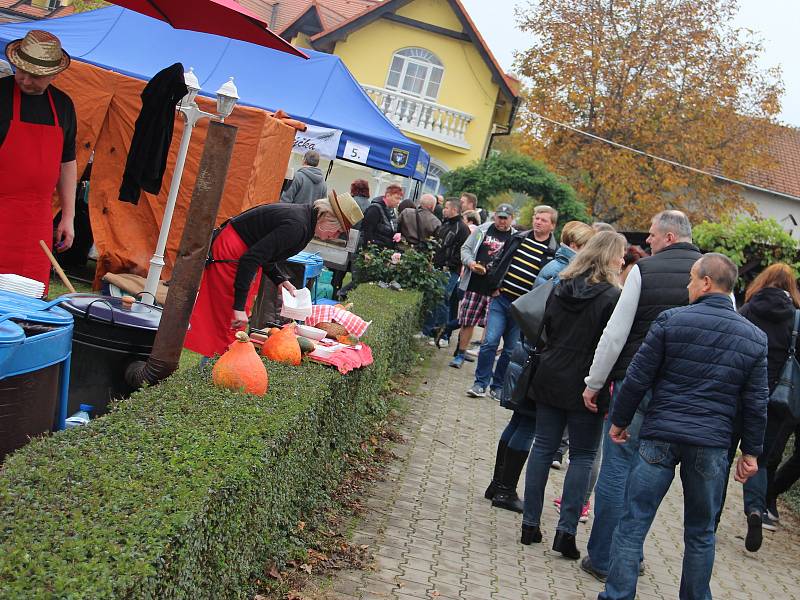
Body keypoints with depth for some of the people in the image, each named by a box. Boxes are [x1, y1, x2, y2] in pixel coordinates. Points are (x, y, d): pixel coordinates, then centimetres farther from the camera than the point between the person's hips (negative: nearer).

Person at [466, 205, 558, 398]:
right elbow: (499, 262, 15)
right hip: (501, 298, 2)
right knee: (490, 341, -6)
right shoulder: (518, 238, 7)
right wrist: (494, 286, 4)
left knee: (511, 349, 6)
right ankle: (480, 383, 4)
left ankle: (498, 385, 21)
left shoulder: (553, 252, -3)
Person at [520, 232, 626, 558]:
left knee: (543, 448, 11)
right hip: (587, 387, -5)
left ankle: (530, 524, 14)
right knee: (582, 456, 5)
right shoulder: (612, 296, -13)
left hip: (550, 380, 5)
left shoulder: (560, 287, 5)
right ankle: (566, 530, 1)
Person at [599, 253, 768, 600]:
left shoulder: (671, 321, -5)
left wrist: (619, 420, 8)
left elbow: (637, 378, -4)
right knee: (701, 533, 17)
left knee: (632, 525, 3)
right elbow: (755, 403, 5)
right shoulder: (755, 338, 4)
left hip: (660, 437, -3)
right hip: (711, 446, 3)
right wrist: (751, 452, 14)